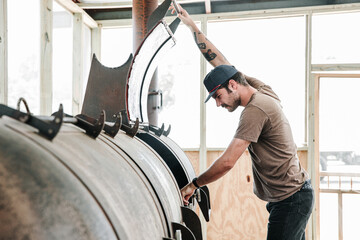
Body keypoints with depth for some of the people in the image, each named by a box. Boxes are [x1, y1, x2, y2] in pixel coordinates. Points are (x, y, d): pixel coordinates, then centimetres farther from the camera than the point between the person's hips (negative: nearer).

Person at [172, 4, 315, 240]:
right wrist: (192, 26, 14)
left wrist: (194, 184, -12)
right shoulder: (261, 89, 5)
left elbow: (227, 162, -24)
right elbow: (219, 60, 13)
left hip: (291, 200, -10)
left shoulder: (255, 110, -22)